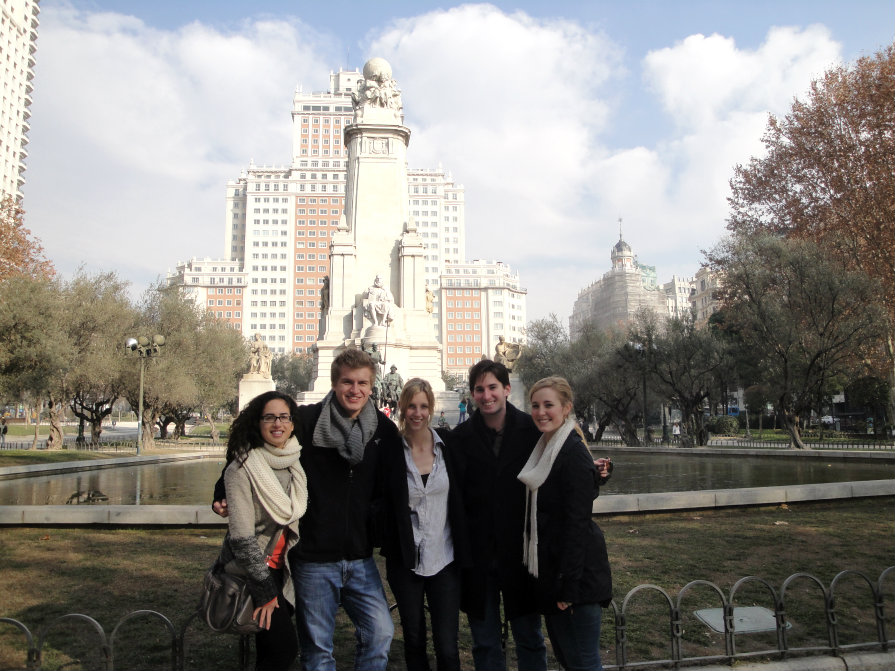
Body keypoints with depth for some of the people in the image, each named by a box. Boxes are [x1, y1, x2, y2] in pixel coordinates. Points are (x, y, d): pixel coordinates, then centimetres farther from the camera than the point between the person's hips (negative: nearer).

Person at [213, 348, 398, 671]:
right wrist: (225, 495, -8)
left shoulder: (383, 429, 1)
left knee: (380, 632, 2)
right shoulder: (306, 421, -10)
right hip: (313, 559, -3)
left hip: (360, 559, 3)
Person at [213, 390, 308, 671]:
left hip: (279, 571, 6)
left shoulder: (297, 463, 1)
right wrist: (264, 591, -15)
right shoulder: (243, 468, -18)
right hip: (249, 572, -6)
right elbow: (241, 538, -18)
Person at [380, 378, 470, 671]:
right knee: (414, 640, 16)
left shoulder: (448, 446, -3)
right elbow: (380, 504, 2)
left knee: (447, 647, 1)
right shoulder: (391, 451, -4)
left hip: (444, 559, 0)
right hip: (405, 562, 0)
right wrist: (388, 543, -8)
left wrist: (464, 552, 1)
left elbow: (461, 498, 3)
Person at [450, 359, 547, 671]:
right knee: (485, 644, 14)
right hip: (478, 554, 1)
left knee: (530, 639, 13)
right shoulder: (461, 437, -1)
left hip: (521, 552, -1)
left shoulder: (532, 430, -4)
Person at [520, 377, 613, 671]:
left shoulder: (575, 454, -18)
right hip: (549, 570, 9)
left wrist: (569, 586, -20)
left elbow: (578, 523, -20)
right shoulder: (543, 449, 8)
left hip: (578, 571, -9)